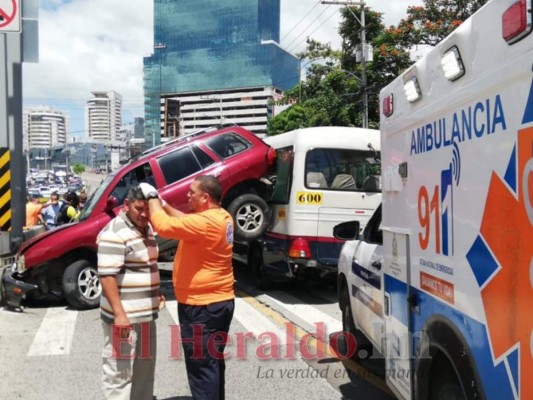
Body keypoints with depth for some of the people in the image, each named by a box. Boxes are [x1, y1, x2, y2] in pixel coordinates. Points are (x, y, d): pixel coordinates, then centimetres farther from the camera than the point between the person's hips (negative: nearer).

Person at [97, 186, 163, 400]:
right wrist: (119, 313, -26)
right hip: (124, 315, -9)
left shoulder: (146, 228, 11)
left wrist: (155, 293, 19)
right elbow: (107, 275, -23)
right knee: (119, 370, -2)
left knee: (145, 366, 21)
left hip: (146, 313, 9)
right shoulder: (115, 233, -18)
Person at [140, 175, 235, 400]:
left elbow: (164, 226, -27)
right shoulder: (221, 217, 7)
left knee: (201, 367, 0)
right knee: (213, 362, 20)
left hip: (201, 306, -10)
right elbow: (187, 222, 20)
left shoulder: (205, 222, -24)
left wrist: (152, 197, -12)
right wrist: (163, 204, 11)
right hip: (220, 302, 10)